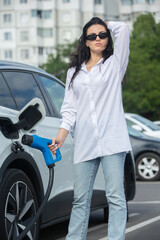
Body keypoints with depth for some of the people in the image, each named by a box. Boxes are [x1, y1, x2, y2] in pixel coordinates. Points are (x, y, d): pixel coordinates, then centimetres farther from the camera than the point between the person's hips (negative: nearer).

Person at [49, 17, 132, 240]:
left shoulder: (114, 64, 9)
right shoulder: (74, 72, 19)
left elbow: (122, 29, -4)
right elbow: (69, 107, 14)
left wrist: (106, 25, 15)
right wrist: (61, 136, 3)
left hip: (111, 140, -3)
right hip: (85, 143, 3)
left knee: (115, 197, -6)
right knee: (81, 198, 4)